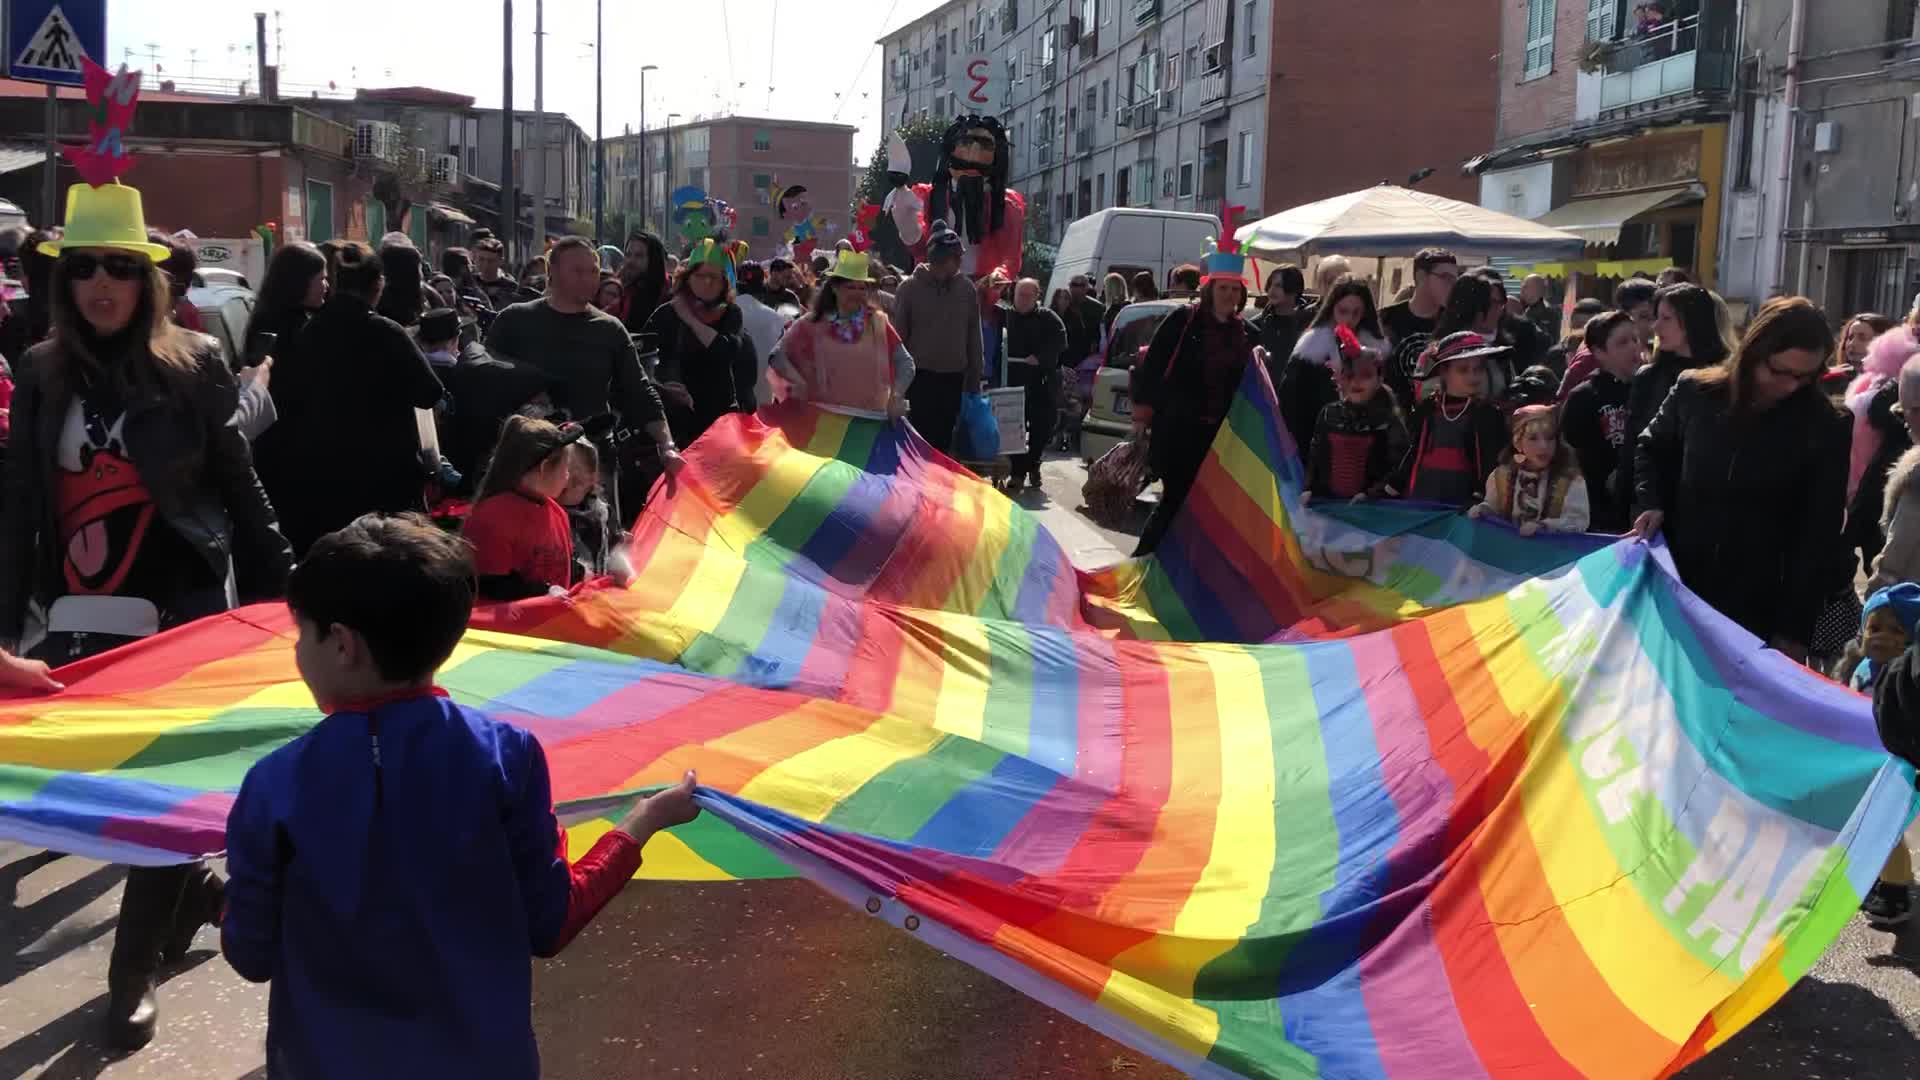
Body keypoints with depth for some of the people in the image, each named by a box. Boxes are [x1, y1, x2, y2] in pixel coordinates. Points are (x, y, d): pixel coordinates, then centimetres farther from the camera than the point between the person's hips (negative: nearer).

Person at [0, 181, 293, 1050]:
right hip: (80, 616, 4)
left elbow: (238, 485, 2)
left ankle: (134, 970, 12)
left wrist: (283, 585, 1)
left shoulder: (192, 364, -3)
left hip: (182, 608, -4)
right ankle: (192, 884, 33)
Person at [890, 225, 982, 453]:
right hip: (920, 376, -3)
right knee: (923, 437, -1)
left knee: (944, 438, 10)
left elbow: (974, 338, 7)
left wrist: (975, 379, 7)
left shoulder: (967, 289, 1)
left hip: (954, 377, 3)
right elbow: (898, 336, -2)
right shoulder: (910, 288, -6)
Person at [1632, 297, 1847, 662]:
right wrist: (1651, 503, -2)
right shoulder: (1695, 391, -2)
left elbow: (1819, 536, -5)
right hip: (1679, 589, 2)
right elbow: (1652, 448, 18)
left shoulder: (1824, 427, -7)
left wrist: (1795, 628, -9)